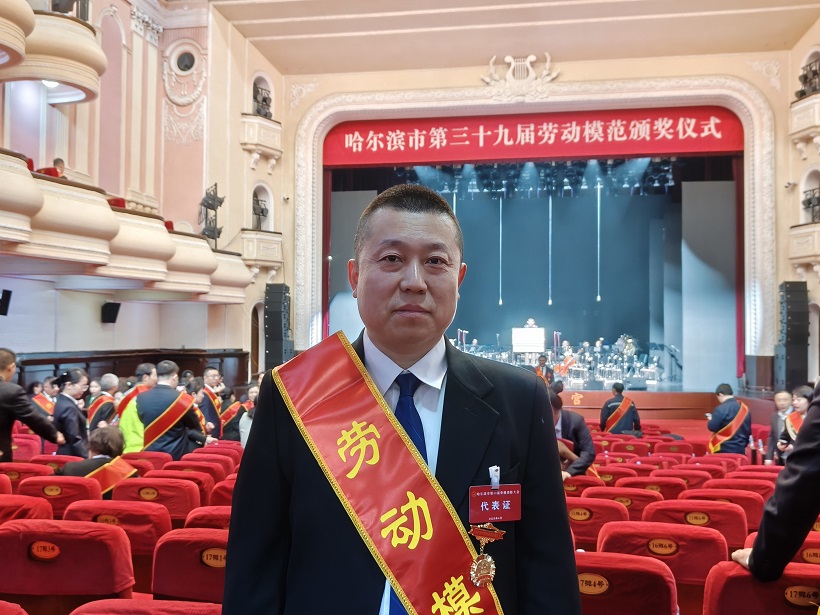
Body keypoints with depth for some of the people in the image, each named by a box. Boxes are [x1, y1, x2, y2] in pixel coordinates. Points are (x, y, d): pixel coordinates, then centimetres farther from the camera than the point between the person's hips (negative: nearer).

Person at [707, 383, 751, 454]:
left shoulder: (721, 409, -14)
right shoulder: (744, 408, 8)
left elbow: (712, 427, -14)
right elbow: (748, 430, 15)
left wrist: (711, 420, 8)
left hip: (724, 449, -6)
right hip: (740, 449, 6)